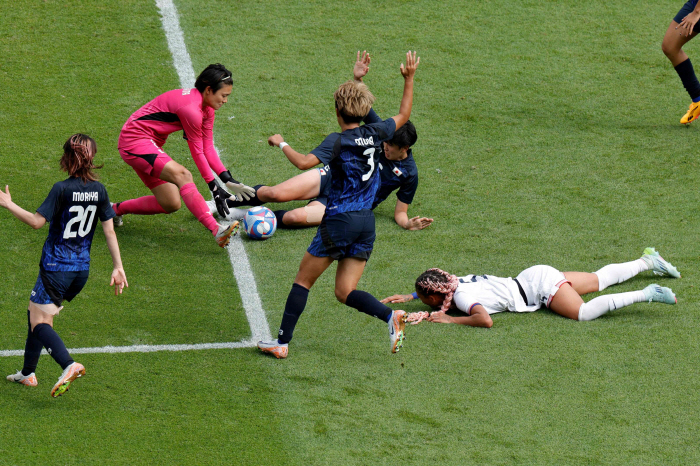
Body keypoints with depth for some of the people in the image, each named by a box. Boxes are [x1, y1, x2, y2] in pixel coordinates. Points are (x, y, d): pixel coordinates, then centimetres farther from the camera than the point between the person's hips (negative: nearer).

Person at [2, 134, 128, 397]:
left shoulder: (62, 189, -16)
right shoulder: (99, 190, 1)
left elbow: (37, 221, -17)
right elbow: (110, 231, 3)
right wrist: (118, 267, 6)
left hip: (56, 268, -7)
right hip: (81, 269, 7)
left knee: (39, 323, -4)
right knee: (35, 313, 23)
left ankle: (69, 366, -27)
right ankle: (28, 373, 29)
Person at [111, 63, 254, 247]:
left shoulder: (207, 107, 5)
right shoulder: (191, 108, -24)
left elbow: (207, 148, 6)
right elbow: (197, 152, -17)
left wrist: (227, 179, -3)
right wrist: (213, 186, -11)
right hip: (135, 140, -11)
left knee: (171, 204, 6)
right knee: (182, 175, -31)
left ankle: (116, 209, 24)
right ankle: (216, 230, -45)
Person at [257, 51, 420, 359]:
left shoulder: (338, 141, -12)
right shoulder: (374, 135, 4)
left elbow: (305, 162, -26)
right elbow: (404, 115, 22)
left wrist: (281, 145, -9)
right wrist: (409, 79, 27)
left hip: (339, 220, -6)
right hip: (366, 222, 6)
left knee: (303, 280, 7)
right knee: (345, 292, 7)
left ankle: (282, 342, 8)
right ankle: (390, 316, -19)